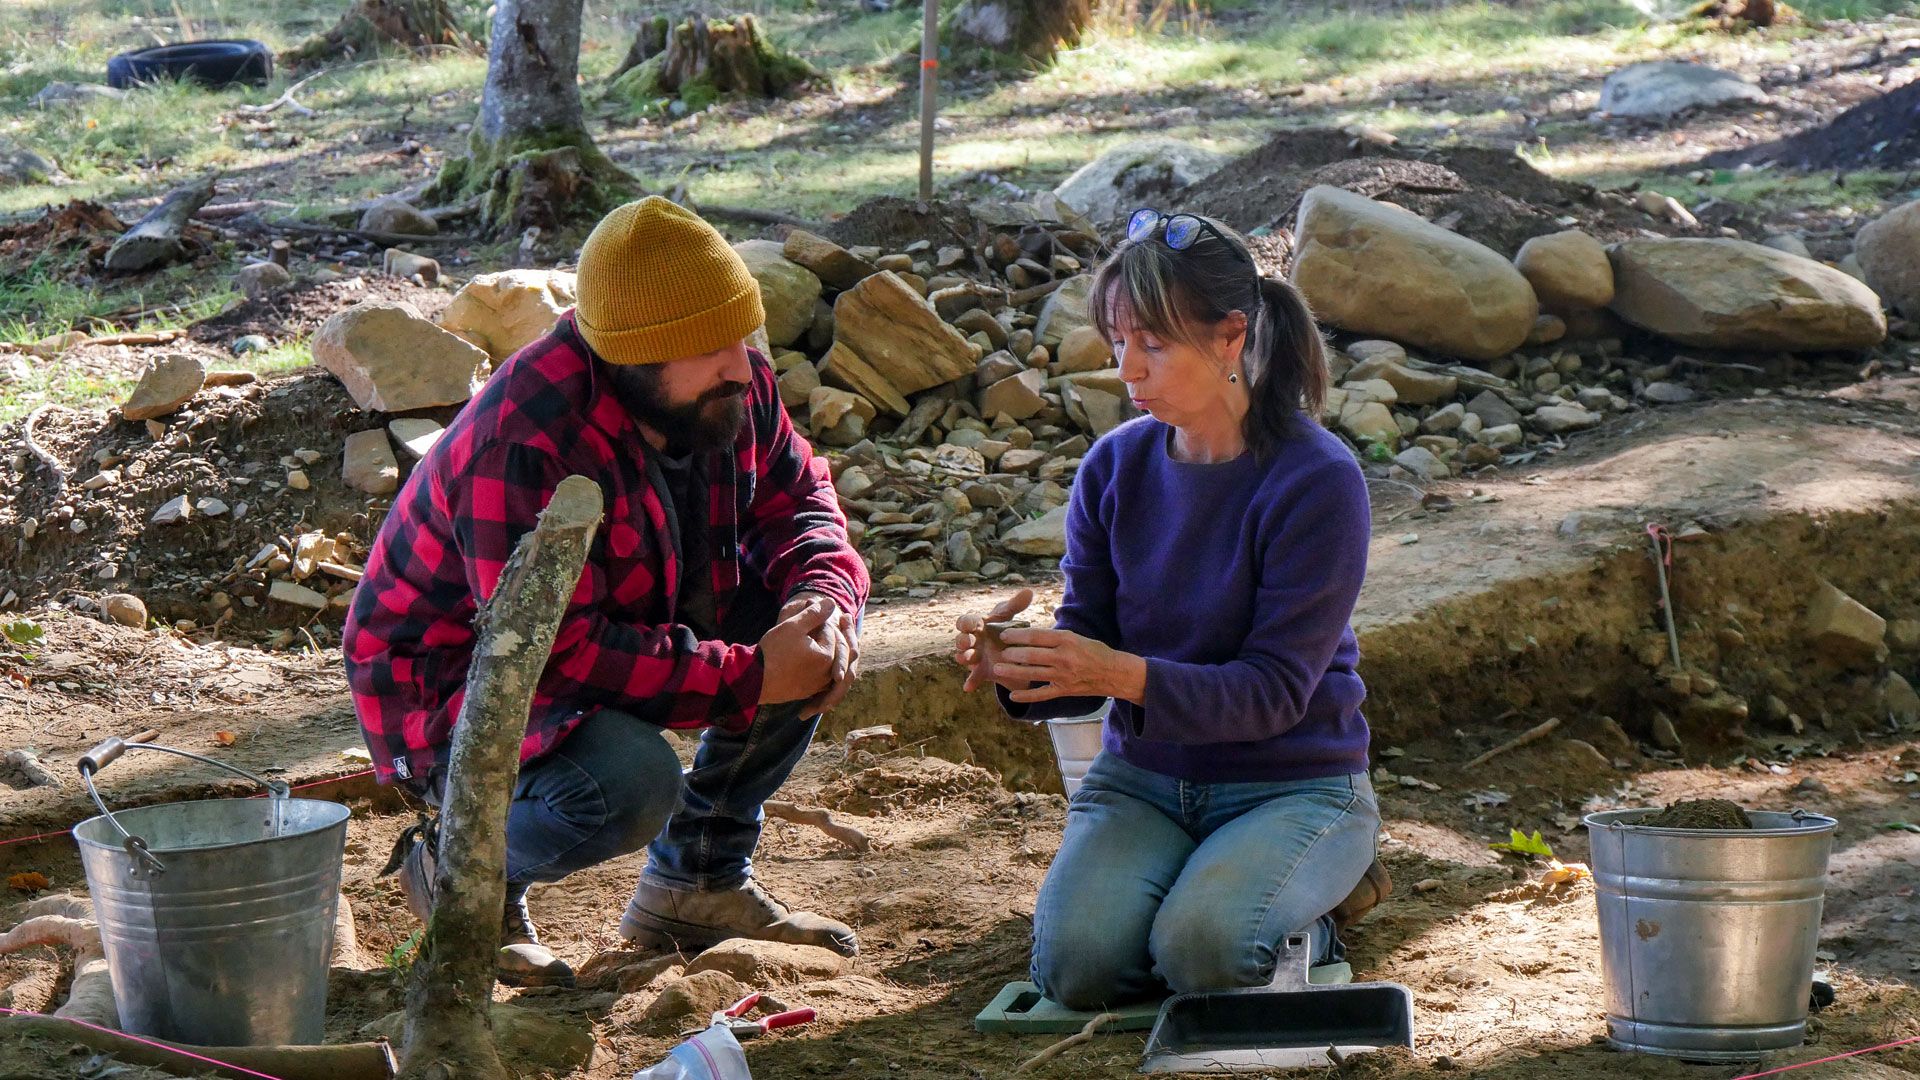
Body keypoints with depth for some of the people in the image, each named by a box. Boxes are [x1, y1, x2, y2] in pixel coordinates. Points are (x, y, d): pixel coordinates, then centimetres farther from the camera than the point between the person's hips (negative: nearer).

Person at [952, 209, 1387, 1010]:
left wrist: (1126, 675, -34)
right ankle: (1204, 881, 11)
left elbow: (1274, 690, -19)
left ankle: (1317, 894, 4)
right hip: (1143, 776, 4)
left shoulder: (1317, 480, -16)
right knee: (1076, 966, -21)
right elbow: (1090, 643, 1)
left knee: (1202, 951, -30)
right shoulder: (1114, 469, -1)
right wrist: (1017, 668, -23)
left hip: (1293, 784, -4)